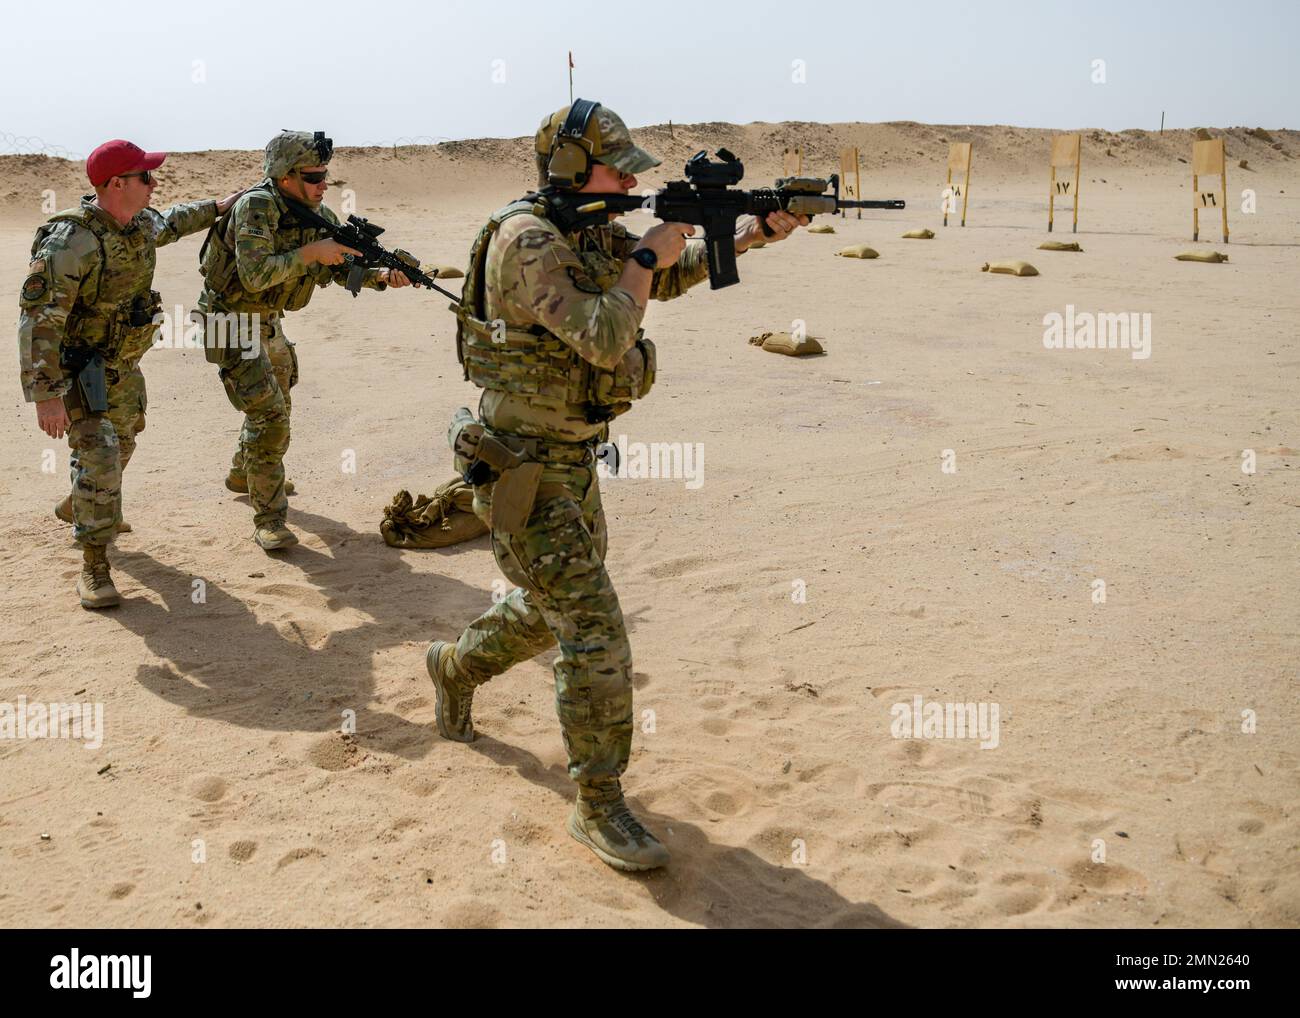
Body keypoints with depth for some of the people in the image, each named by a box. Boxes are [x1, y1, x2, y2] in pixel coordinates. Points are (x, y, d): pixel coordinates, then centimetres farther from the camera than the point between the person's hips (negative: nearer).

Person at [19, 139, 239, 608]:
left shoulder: (140, 223, -4)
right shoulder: (71, 241, -30)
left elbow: (170, 223, 24)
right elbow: (38, 319, -30)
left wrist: (215, 208, 29)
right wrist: (46, 395, -33)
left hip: (122, 365, 9)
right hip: (75, 369, -9)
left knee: (121, 444, 25)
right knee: (99, 455, -18)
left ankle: (77, 507, 53)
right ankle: (93, 565, -6)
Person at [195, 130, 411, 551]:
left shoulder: (319, 214, -3)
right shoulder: (256, 205, -26)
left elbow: (344, 267, 1)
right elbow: (254, 275, -35)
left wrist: (382, 276, -18)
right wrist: (311, 252, -32)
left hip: (268, 322, 9)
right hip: (230, 322, -8)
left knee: (277, 406, 24)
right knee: (269, 414, -15)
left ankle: (242, 475, 48)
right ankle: (268, 519, -8)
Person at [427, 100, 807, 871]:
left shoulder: (593, 232, 6)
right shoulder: (527, 241, -22)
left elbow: (672, 278, 18)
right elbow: (605, 339, -30)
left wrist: (757, 232, 6)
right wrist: (646, 254, -17)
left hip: (573, 462, 9)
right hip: (519, 471, -9)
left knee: (555, 611, 24)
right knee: (596, 633, -10)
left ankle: (456, 666, 51)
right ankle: (600, 807, 3)